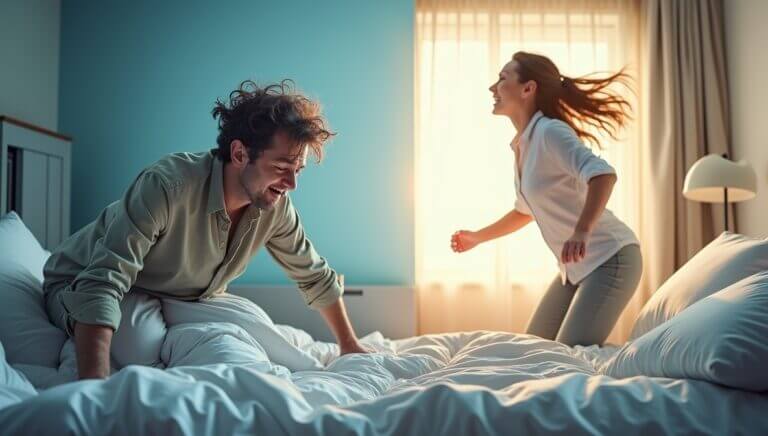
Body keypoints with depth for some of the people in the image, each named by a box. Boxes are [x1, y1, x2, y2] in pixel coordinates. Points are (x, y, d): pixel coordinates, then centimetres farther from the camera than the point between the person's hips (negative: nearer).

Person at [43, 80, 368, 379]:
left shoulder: (276, 207, -15)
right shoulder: (167, 184, -36)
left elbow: (315, 276, 0)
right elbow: (101, 283, -42)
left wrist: (350, 345, 6)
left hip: (180, 298, 5)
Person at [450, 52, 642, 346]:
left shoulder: (550, 131, -18)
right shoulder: (521, 146, 9)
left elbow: (603, 174, -35)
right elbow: (525, 211, 22)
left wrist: (582, 231, -50)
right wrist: (477, 237, 26)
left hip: (610, 259, -9)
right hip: (576, 266, 9)